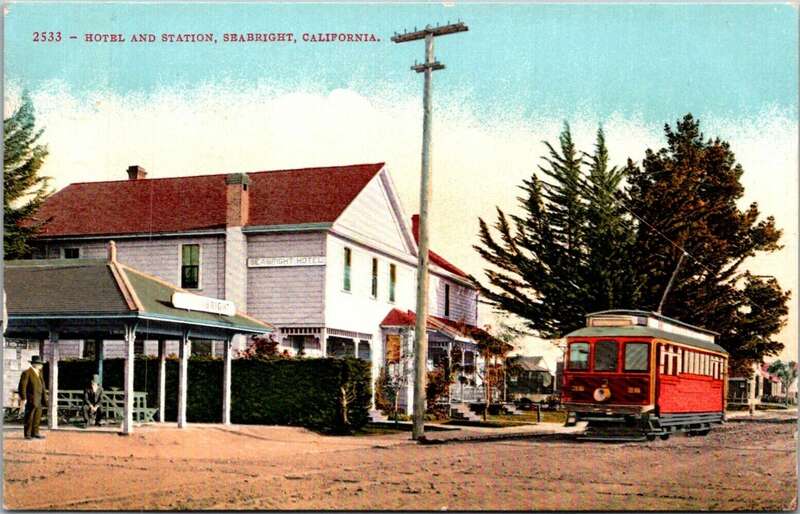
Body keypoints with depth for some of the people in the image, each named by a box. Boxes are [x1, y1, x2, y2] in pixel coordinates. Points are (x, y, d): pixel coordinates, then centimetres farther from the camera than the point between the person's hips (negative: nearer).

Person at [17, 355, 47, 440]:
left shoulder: (39, 373, 14)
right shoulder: (27, 373, -10)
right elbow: (22, 386, -14)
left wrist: (44, 397, 16)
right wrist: (23, 398, -18)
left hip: (39, 400, 8)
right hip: (31, 399, -8)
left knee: (37, 417, 9)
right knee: (29, 417, -1)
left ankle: (35, 433, 15)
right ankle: (27, 434, 5)